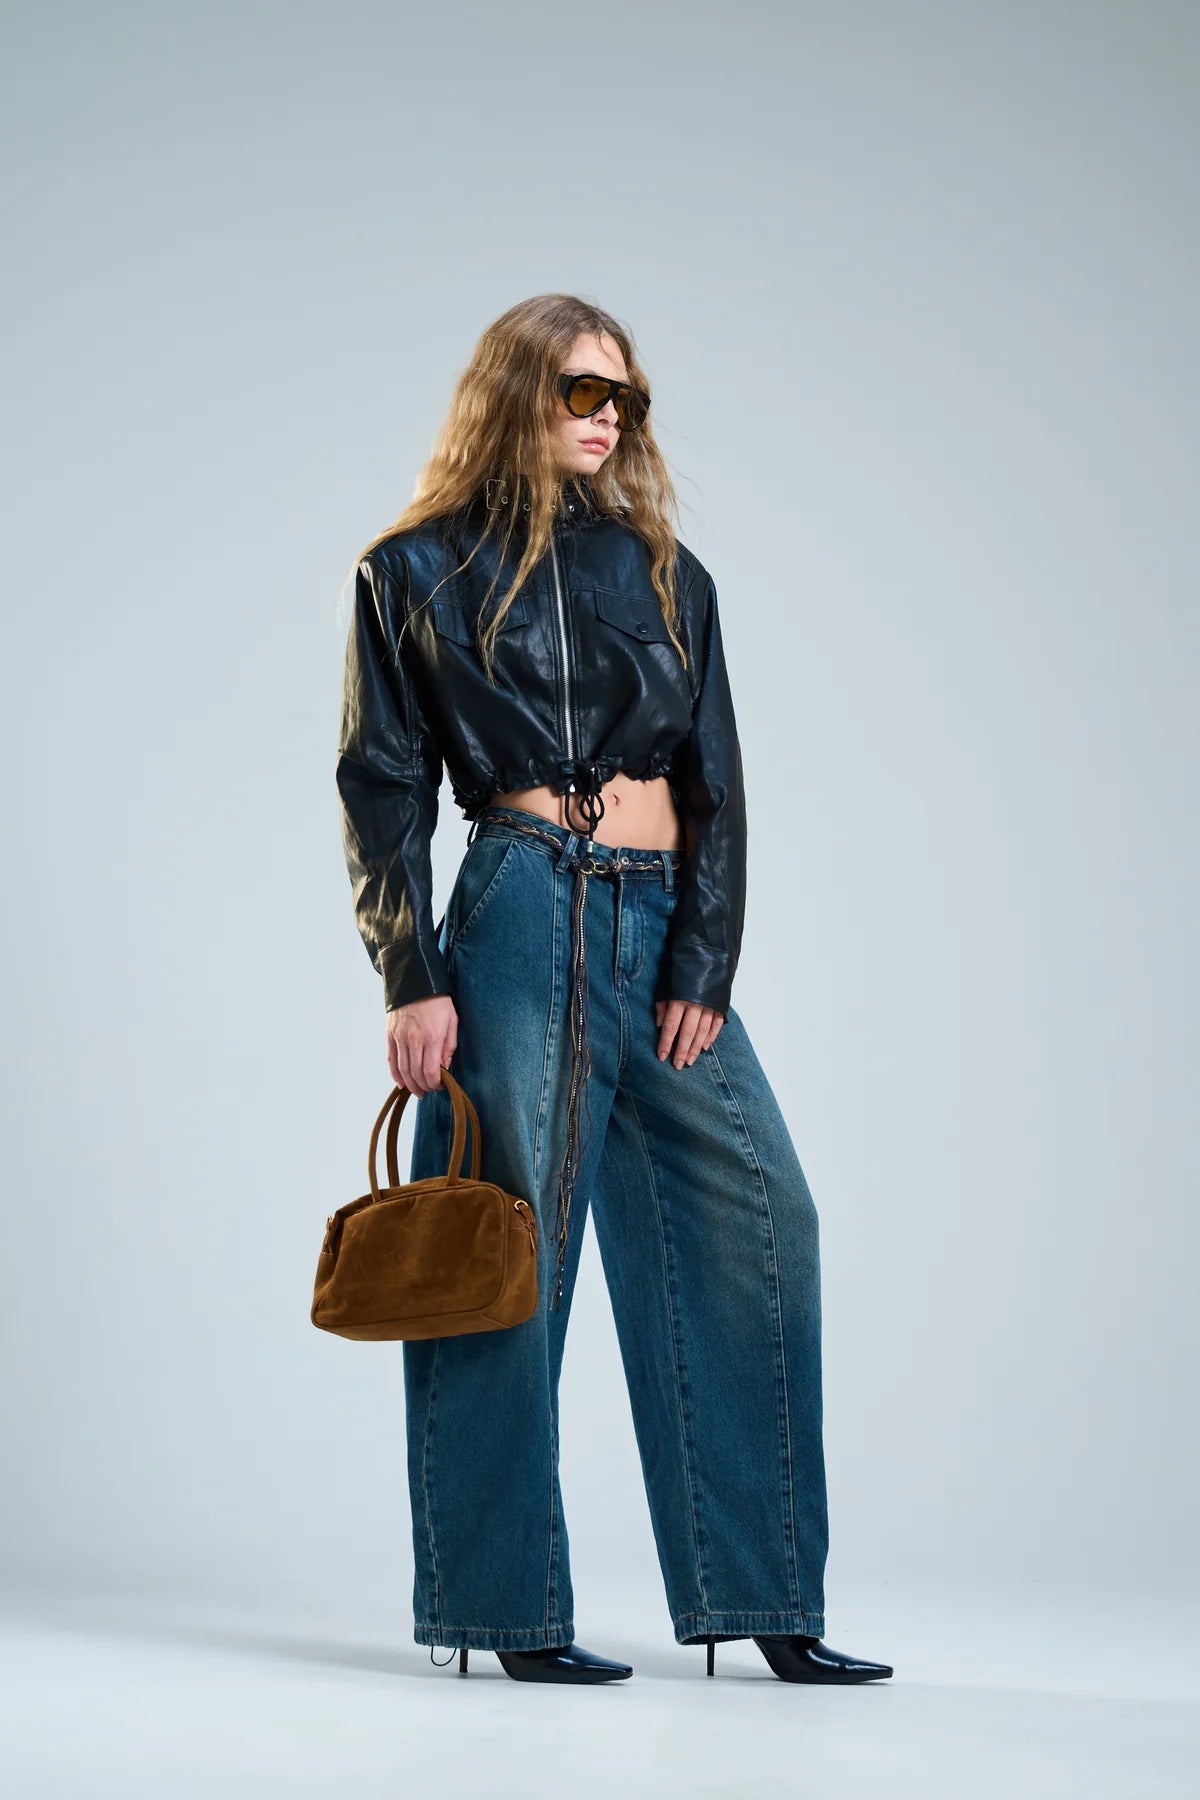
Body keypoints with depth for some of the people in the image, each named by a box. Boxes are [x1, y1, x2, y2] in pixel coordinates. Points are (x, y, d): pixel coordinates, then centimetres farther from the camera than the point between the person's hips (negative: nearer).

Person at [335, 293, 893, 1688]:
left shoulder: (663, 571, 16)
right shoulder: (419, 570, 6)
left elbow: (714, 783, 10)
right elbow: (385, 791, 2)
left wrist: (704, 968, -1)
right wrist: (410, 980, -8)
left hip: (664, 929, 5)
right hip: (523, 916, -4)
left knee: (757, 1218, -2)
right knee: (514, 1246, -5)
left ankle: (766, 1602, 5)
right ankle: (511, 1605, 5)